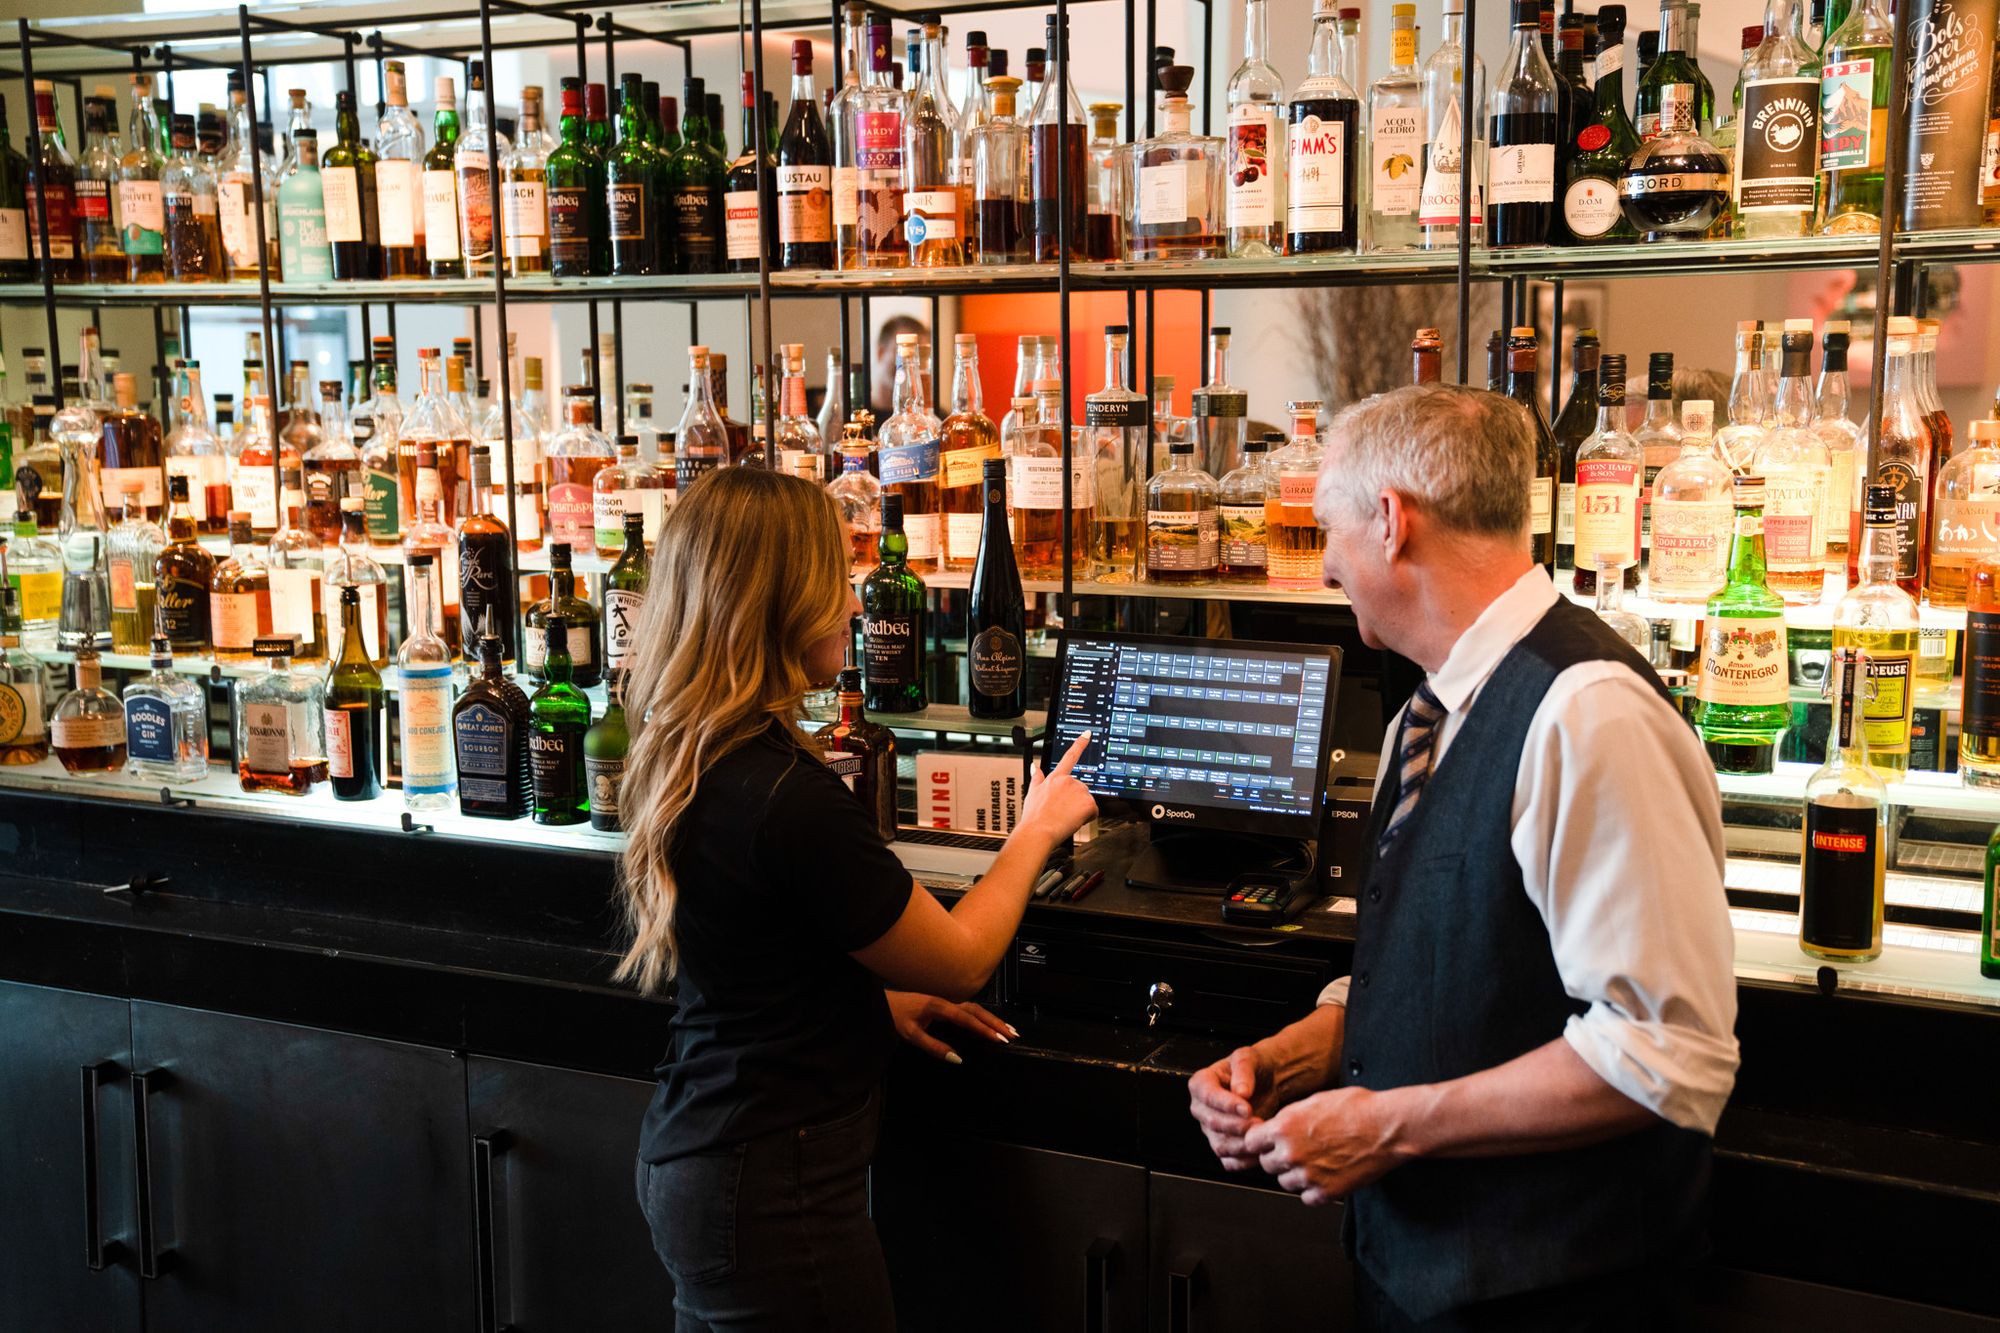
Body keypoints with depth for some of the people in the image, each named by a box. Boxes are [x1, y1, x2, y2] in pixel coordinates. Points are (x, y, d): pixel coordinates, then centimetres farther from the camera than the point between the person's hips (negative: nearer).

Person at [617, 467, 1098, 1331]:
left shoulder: (681, 762, 1)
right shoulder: (789, 799, -26)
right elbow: (958, 960, -12)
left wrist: (875, 999, 11)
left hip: (685, 1155, 9)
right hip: (771, 1192, -9)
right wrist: (1036, 830, 3)